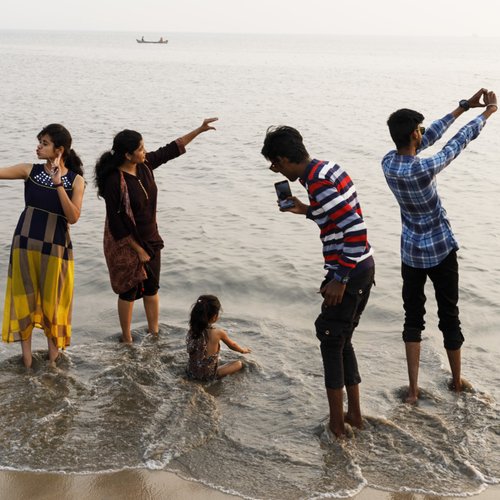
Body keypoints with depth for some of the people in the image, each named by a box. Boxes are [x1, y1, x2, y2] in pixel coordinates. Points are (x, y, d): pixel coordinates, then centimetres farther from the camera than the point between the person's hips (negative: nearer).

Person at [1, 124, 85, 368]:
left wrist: (58, 184, -20)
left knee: (52, 301, 10)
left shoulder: (75, 180, -5)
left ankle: (53, 356, 25)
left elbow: (73, 217, -14)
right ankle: (26, 358, 18)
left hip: (55, 247, -1)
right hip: (25, 243, 1)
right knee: (24, 298, 7)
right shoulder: (29, 170, -2)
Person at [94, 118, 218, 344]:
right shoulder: (114, 181, -26)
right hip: (126, 244, -7)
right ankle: (127, 338, 24)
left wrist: (199, 130, 8)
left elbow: (170, 150, 8)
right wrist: (138, 249, -18)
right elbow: (115, 222, -23)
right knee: (129, 291, 7)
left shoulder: (144, 164, -6)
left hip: (150, 239, 7)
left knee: (151, 287, 16)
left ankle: (154, 332, 32)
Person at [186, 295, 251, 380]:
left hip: (191, 372, 5)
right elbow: (232, 345, 1)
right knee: (239, 364, 12)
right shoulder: (218, 332, -20)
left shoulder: (192, 330, -9)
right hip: (207, 375, -5)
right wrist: (242, 350, 24)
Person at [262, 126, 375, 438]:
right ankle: (354, 414, 27)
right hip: (363, 268, 10)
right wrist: (308, 211, 19)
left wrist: (340, 280, -21)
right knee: (342, 341, 19)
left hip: (350, 273, -10)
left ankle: (337, 424, 14)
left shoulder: (317, 182, -21)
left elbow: (356, 229, -27)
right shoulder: (328, 168, 9)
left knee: (331, 344, 4)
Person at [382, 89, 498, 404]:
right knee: (449, 317, 12)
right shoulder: (425, 169, -27)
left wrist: (464, 106, 7)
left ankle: (413, 390, 11)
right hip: (441, 250, -5)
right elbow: (459, 142, -14)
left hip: (411, 252, 5)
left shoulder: (388, 163, -10)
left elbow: (430, 137, 1)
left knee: (413, 319, 12)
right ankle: (457, 382, 29)